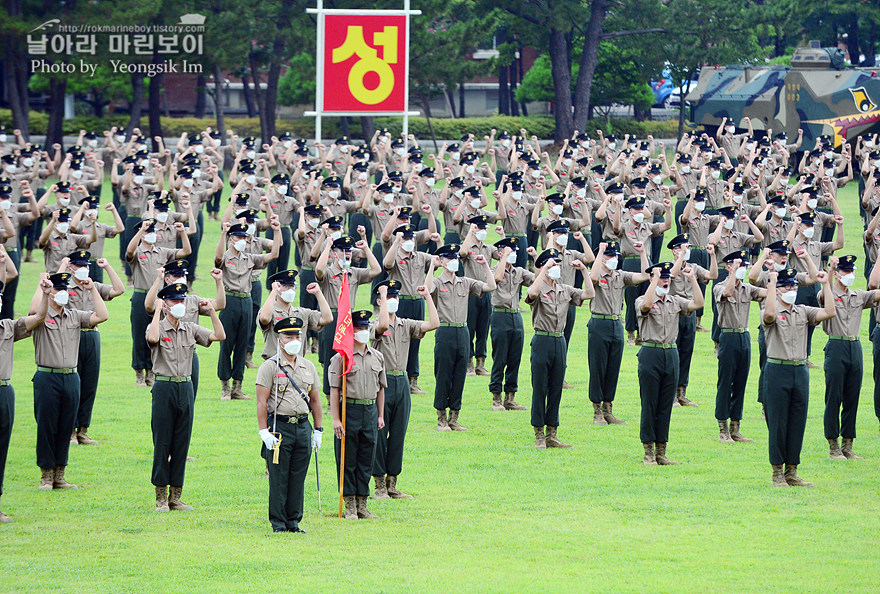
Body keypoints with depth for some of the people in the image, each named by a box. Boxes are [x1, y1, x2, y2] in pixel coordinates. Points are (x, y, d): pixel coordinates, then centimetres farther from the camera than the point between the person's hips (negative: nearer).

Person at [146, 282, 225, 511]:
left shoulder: (191, 329, 10)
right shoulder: (157, 328, -3)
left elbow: (220, 336, 3)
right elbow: (152, 338, -27)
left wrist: (212, 311, -4)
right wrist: (158, 310, -19)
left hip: (186, 388, 4)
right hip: (164, 387, -4)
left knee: (182, 443, 6)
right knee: (162, 443, -2)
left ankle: (176, 497, 12)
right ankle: (161, 498, 4)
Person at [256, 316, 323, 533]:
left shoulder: (308, 367, 13)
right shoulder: (270, 366, -3)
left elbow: (315, 400, 19)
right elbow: (261, 402, -7)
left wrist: (318, 431, 13)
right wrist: (264, 432, -14)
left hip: (303, 427, 5)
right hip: (279, 428, -5)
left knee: (298, 478, 6)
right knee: (278, 478, -3)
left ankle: (294, 521, 12)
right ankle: (278, 523, 3)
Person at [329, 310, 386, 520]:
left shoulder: (377, 357, 11)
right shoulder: (341, 357, -4)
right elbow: (334, 389, -6)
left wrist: (380, 415, 13)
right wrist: (336, 419, -12)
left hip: (370, 410, 4)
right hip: (349, 409, -4)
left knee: (366, 460, 8)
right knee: (347, 461, 0)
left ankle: (362, 505, 14)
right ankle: (350, 507, 6)